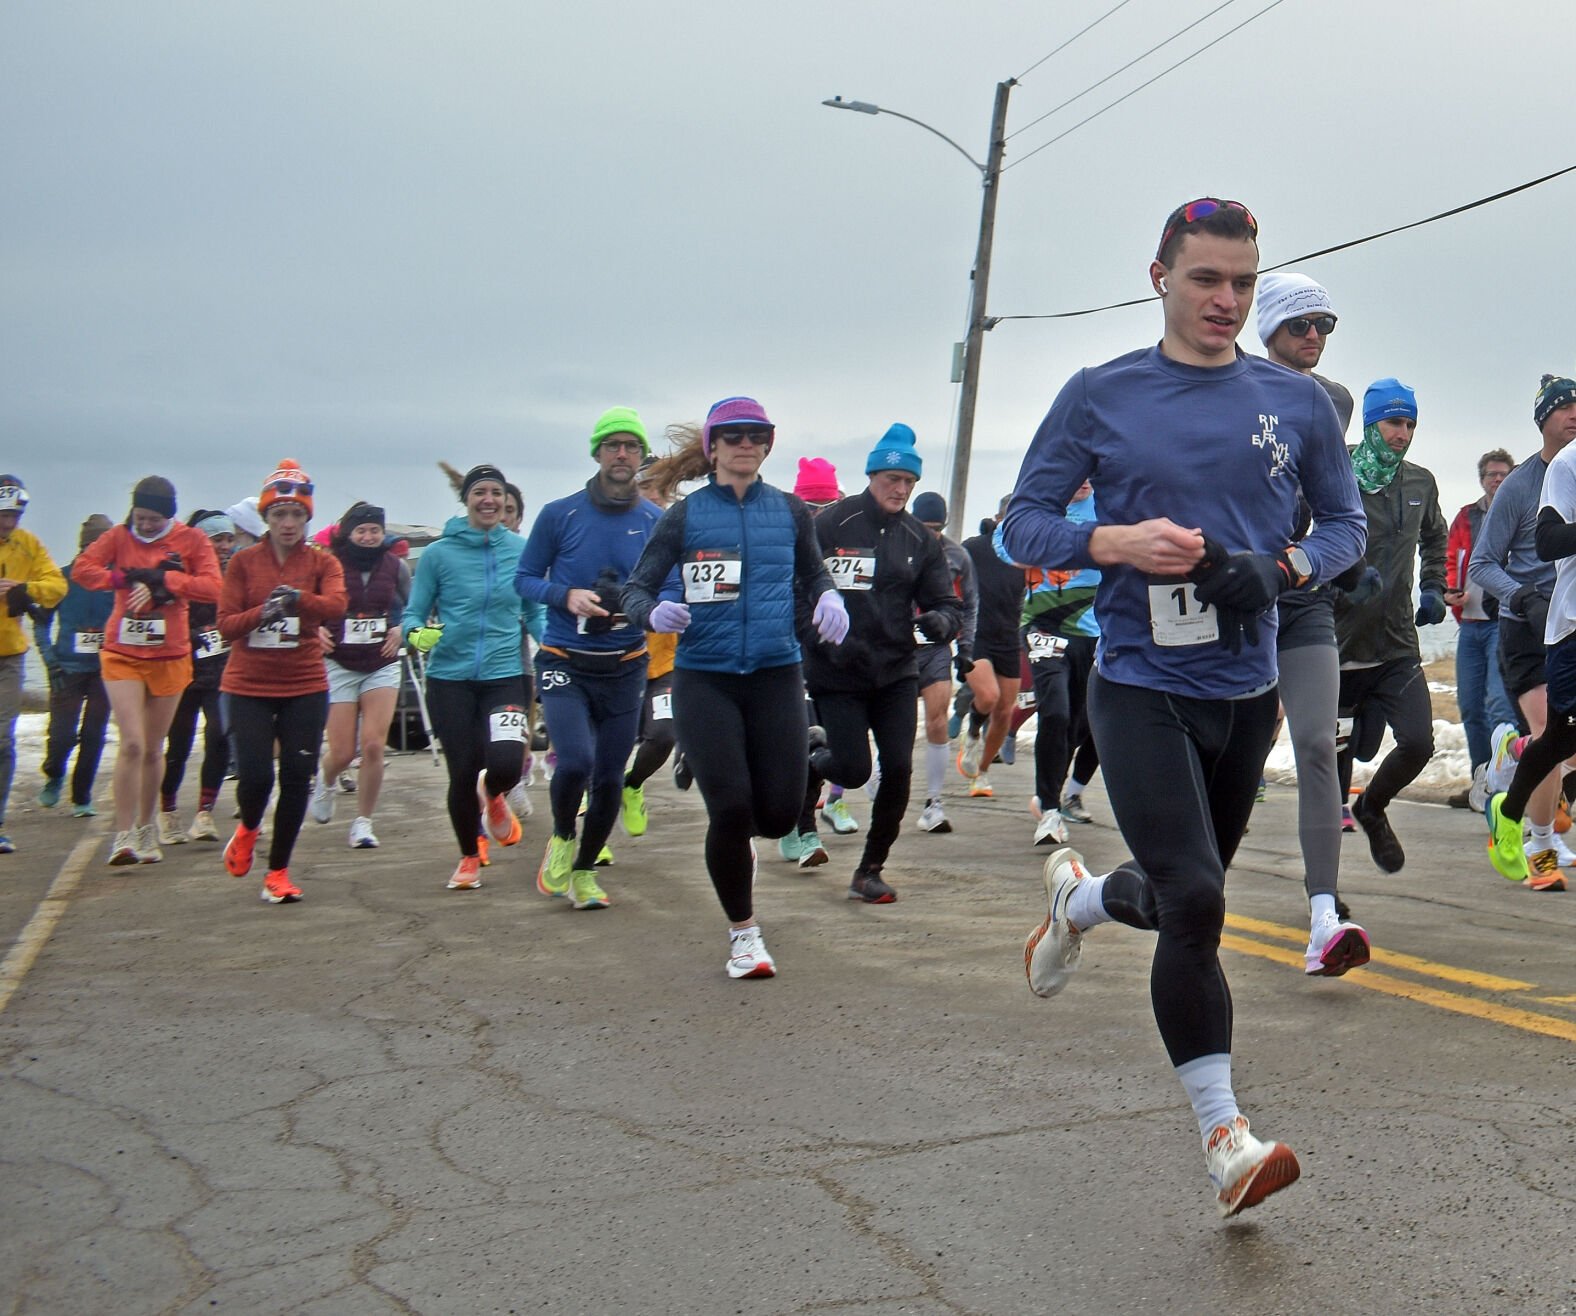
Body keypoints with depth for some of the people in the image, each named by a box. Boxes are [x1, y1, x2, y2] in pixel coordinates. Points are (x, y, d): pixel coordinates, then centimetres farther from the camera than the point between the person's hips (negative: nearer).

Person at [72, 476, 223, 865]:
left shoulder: (191, 540, -2)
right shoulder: (119, 537, 2)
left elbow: (213, 586, -15)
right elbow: (82, 568, -12)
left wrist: (162, 580, -21)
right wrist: (131, 577, -20)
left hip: (169, 657, 1)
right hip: (122, 655, -1)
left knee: (153, 749, 11)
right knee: (132, 744, -13)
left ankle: (146, 829, 27)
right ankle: (124, 836, -8)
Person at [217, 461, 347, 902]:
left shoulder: (322, 562, 3)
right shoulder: (243, 562, 3)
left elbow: (336, 605, -17)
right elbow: (226, 625, -4)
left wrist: (299, 598, -35)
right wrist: (261, 613, -22)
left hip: (305, 687, 1)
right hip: (248, 687, -1)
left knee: (297, 778, -1)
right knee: (255, 775, -10)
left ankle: (278, 871, 15)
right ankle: (248, 828, 27)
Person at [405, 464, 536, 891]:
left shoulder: (522, 551, 3)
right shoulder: (439, 553, -1)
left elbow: (535, 611, 13)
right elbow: (413, 614, 4)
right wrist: (417, 634, -18)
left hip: (504, 675, 0)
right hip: (449, 678, 0)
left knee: (506, 764, -19)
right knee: (463, 772, 2)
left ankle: (493, 797, 21)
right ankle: (468, 858, 28)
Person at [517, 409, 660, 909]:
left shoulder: (657, 522, 1)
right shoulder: (559, 515, -3)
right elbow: (524, 578, 4)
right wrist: (567, 596, -15)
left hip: (625, 668, 2)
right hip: (565, 665, -2)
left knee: (610, 779, 7)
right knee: (575, 761, -21)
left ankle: (583, 870, 30)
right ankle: (561, 838, 11)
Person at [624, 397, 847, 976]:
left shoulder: (789, 510, 7)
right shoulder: (684, 516, 1)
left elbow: (813, 571, 21)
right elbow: (636, 586, 1)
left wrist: (828, 597, -2)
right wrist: (654, 612, -22)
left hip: (776, 675, 2)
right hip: (704, 678, -2)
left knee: (780, 811, -3)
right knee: (730, 808, -9)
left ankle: (731, 834, 37)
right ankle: (743, 931, 13)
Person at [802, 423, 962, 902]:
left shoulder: (920, 540, 6)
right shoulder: (829, 526, -7)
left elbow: (946, 601, 5)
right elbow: (794, 593, -7)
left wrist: (940, 621, -18)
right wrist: (824, 639, -20)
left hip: (896, 673, 4)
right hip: (835, 674, -4)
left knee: (898, 771, -3)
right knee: (853, 770, -5)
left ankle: (870, 870, 13)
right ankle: (807, 757, 32)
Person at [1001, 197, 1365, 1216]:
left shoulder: (1298, 403, 4)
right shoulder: (1102, 397, -2)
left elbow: (1347, 523, 12)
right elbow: (1024, 522, 1)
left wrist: (1282, 570, -10)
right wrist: (1117, 541, -18)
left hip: (1247, 692, 4)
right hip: (1141, 689, -4)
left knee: (1185, 900, 17)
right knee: (1195, 904, -15)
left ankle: (1080, 897, 50)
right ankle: (1224, 1134, -2)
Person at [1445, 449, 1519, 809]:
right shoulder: (1466, 517, 15)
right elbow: (1451, 559, 20)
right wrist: (1450, 590, 0)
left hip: (1505, 622, -6)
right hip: (1470, 624, 6)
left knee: (1499, 702, -17)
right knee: (1470, 707, 9)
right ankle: (1481, 781, 19)